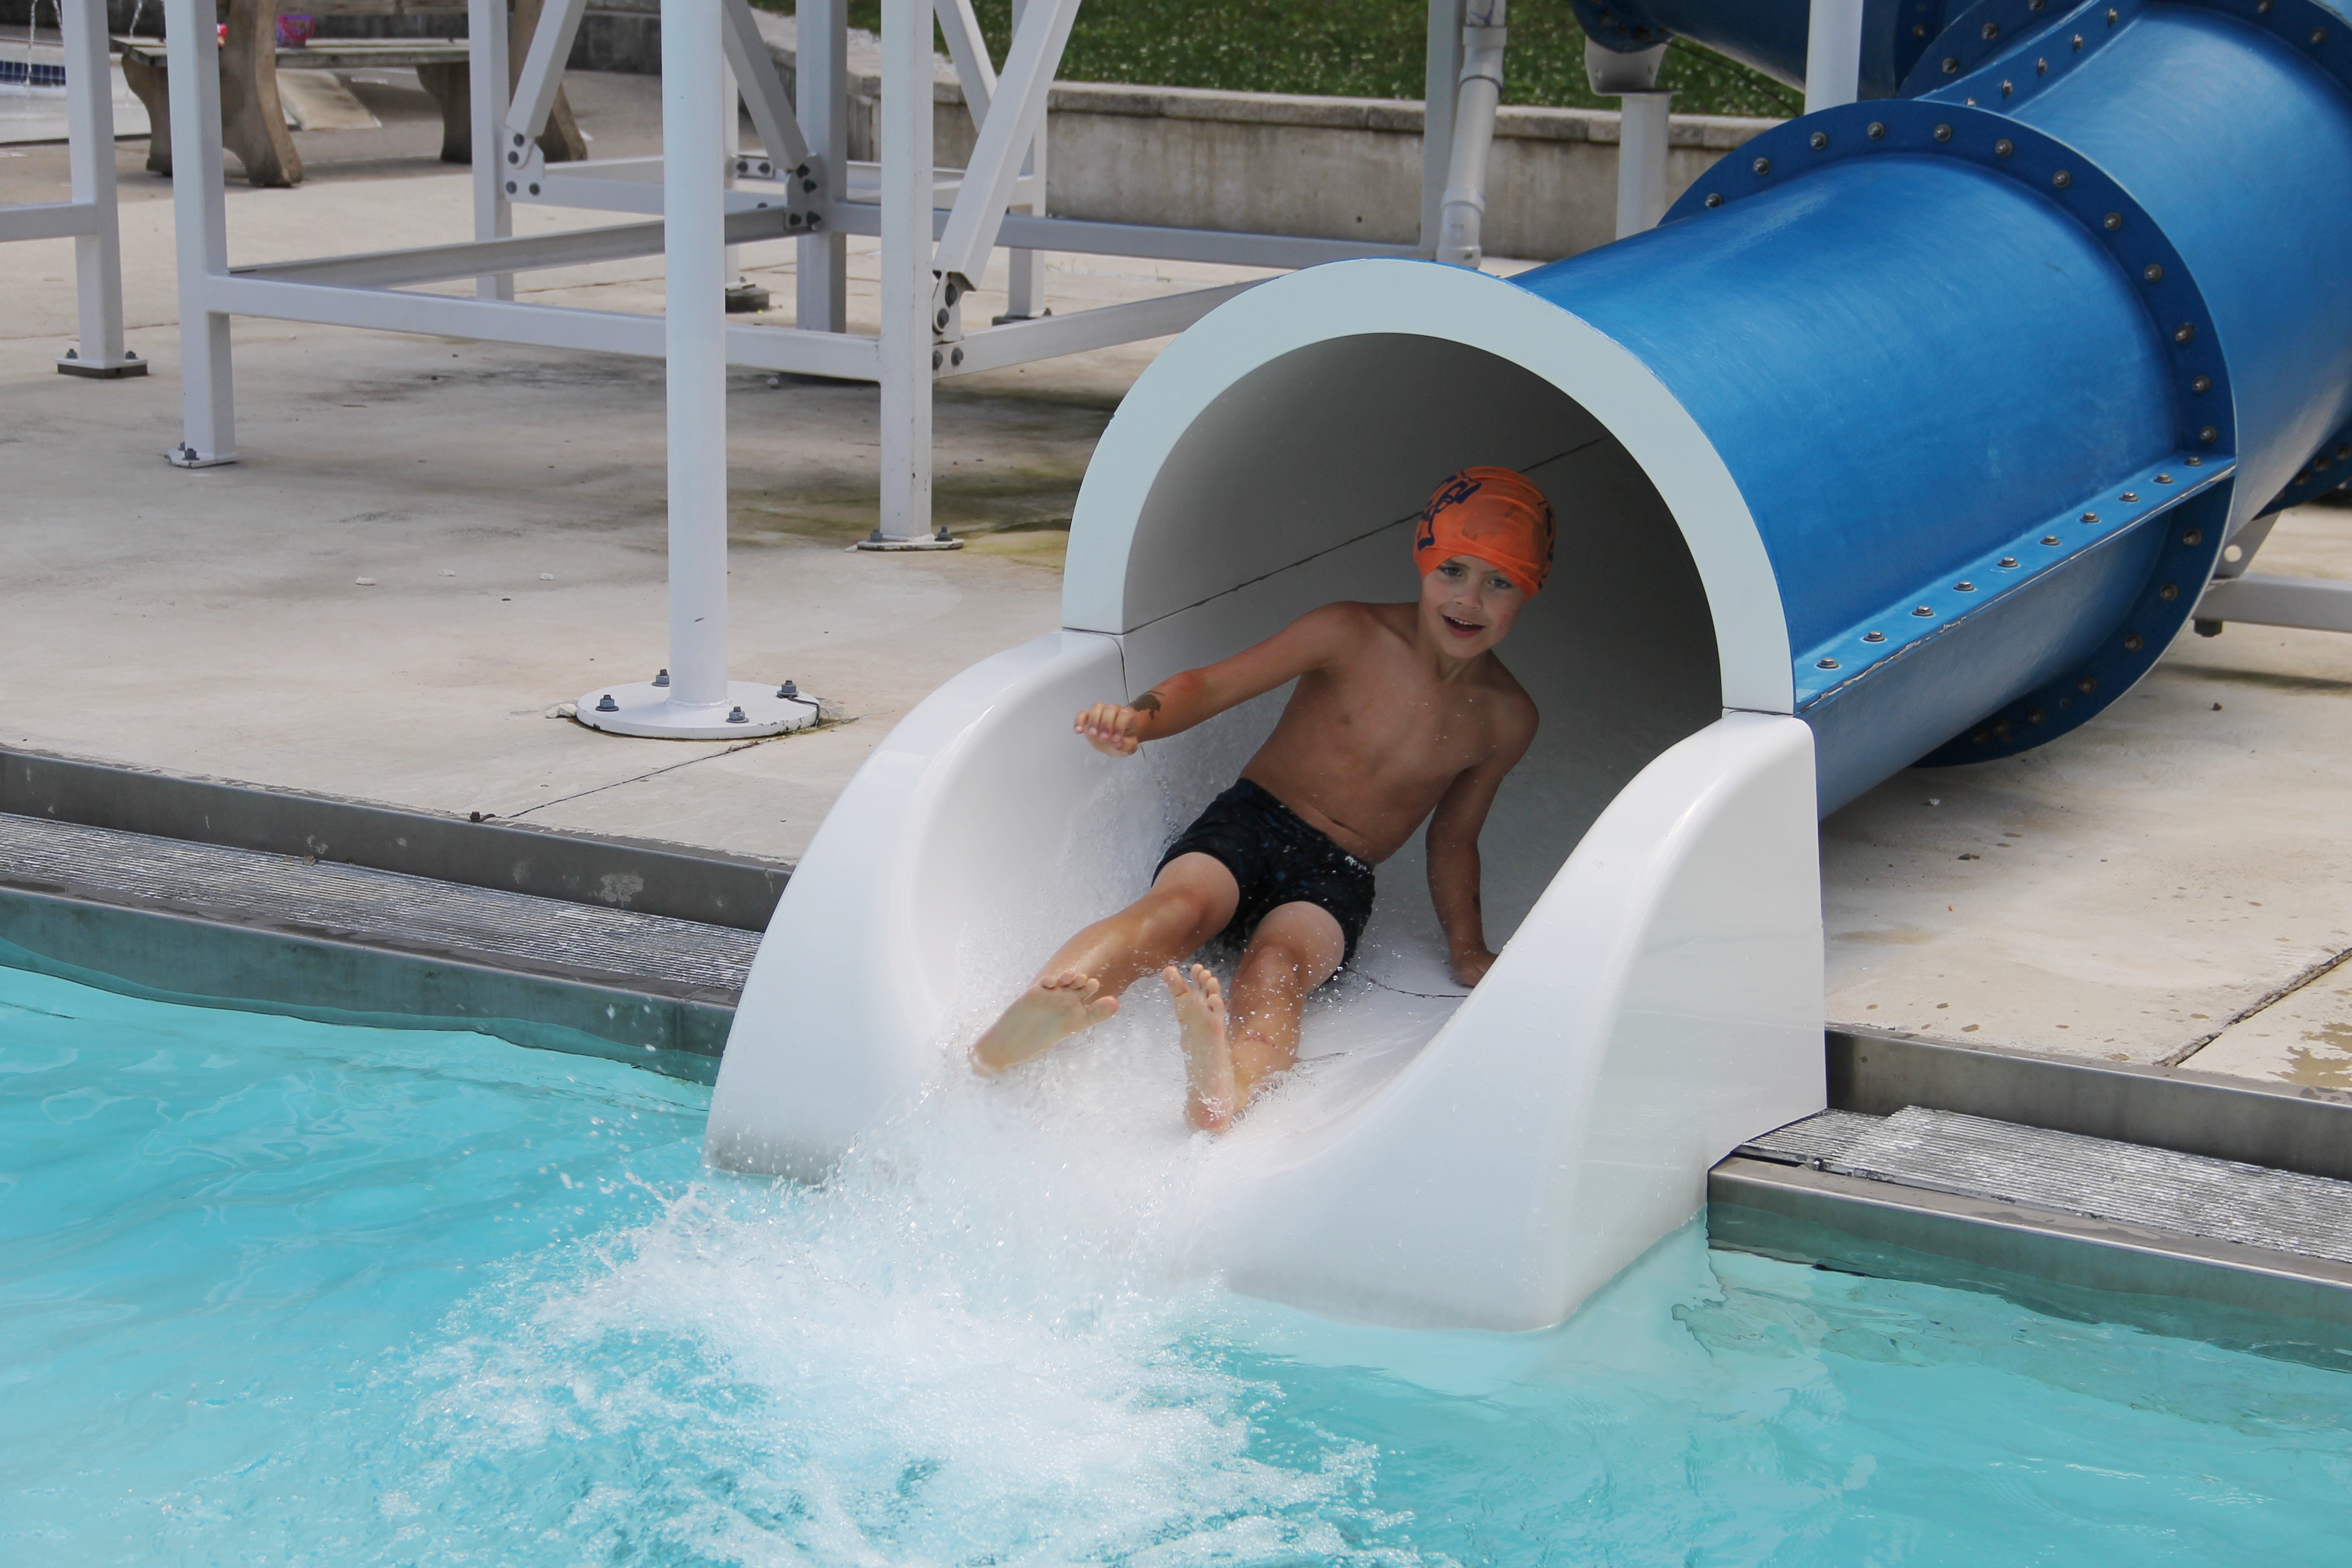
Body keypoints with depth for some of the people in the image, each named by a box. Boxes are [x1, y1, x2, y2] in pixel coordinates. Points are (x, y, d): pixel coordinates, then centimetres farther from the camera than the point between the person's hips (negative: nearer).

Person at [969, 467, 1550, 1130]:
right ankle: (1003, 1045, -66)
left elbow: (1454, 836, 18)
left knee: (1276, 966, -35)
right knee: (1177, 907, -36)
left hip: (1337, 877, 1)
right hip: (1249, 825, -1)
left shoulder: (1506, 720, 4)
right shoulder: (1351, 636, -4)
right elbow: (1214, 684, -4)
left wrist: (1465, 945, 8)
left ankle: (1226, 1086, -73)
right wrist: (1139, 717, -25)